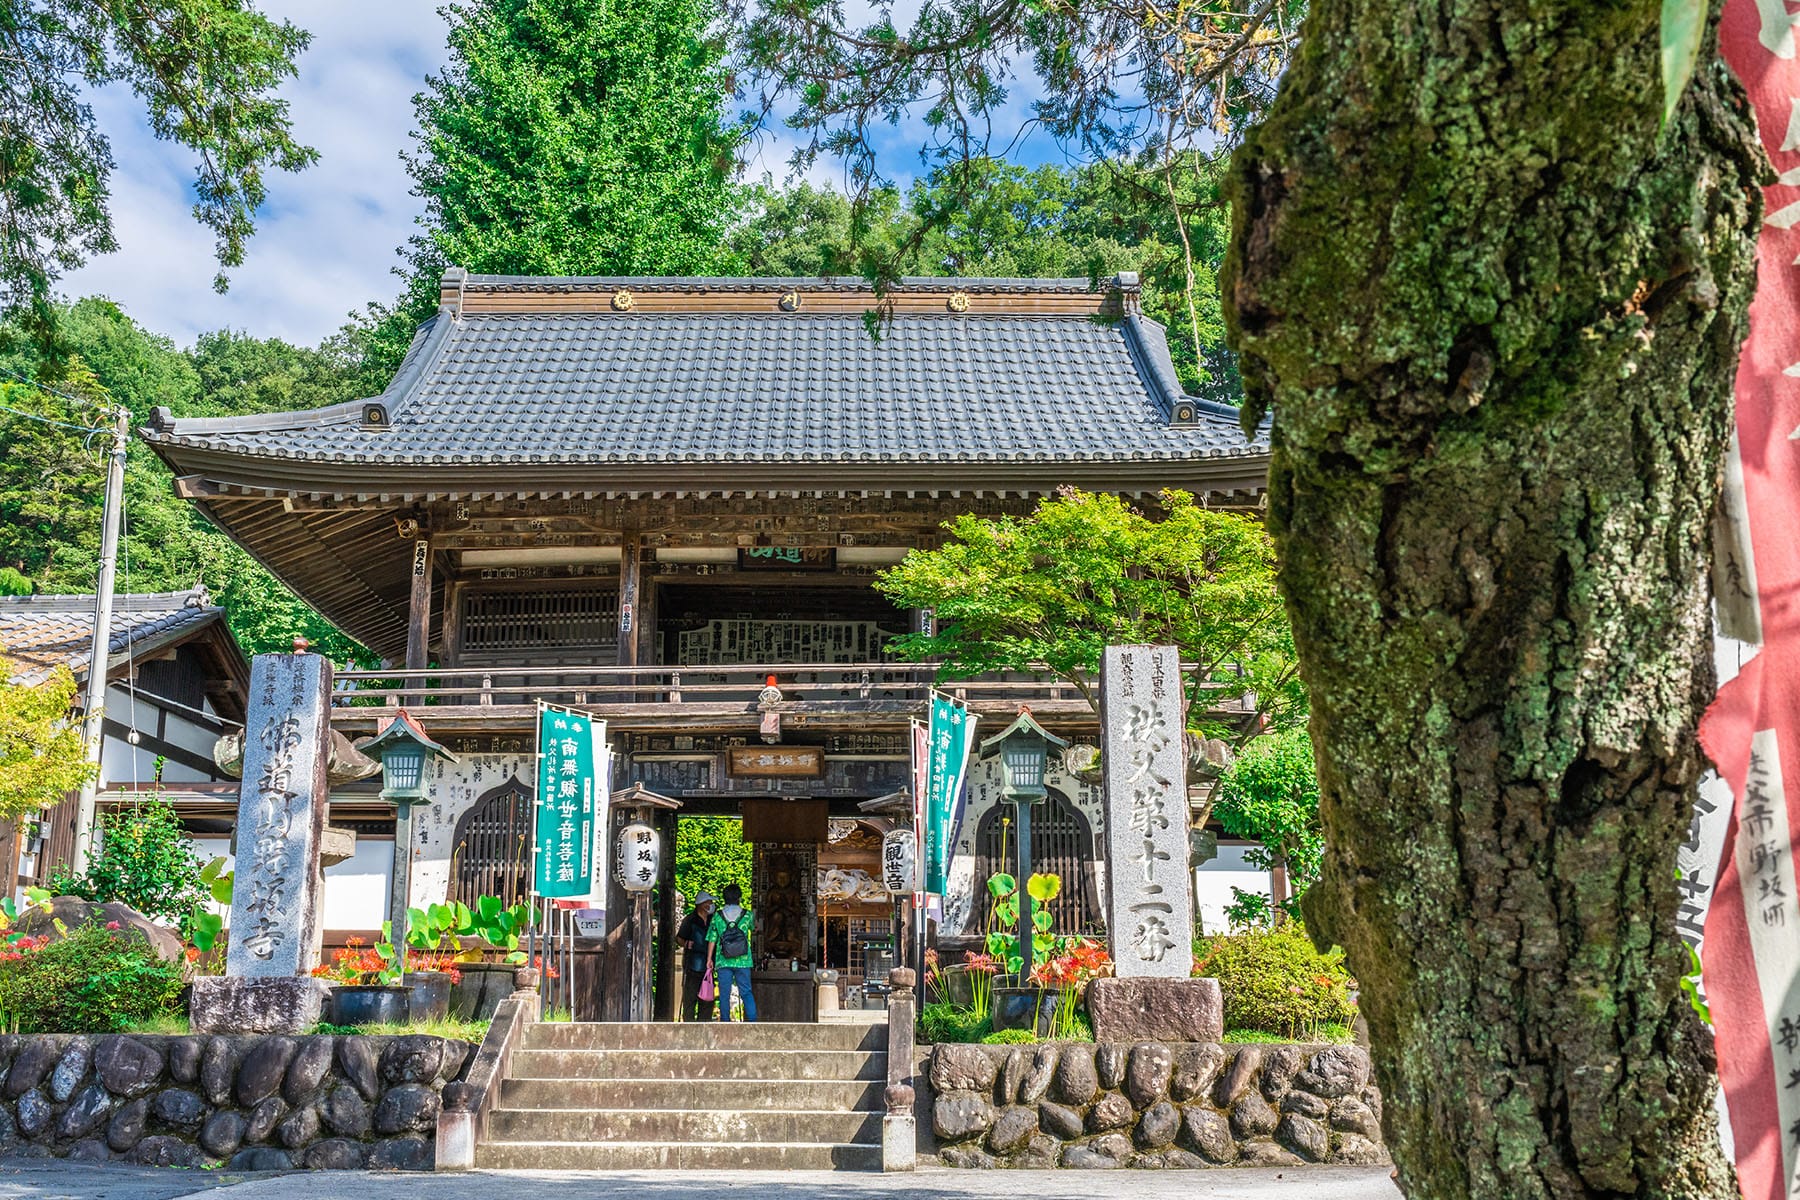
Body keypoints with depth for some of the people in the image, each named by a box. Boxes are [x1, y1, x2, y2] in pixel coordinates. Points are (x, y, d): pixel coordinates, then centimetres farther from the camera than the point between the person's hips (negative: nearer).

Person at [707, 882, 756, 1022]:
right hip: (742, 961, 0)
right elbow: (754, 926, 23)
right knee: (746, 992, 6)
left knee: (724, 995, 7)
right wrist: (754, 918, 45)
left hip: (723, 962, 0)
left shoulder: (717, 916, 1)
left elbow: (712, 939, 1)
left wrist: (709, 959, 10)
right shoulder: (747, 915, 1)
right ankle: (752, 1020, -4)